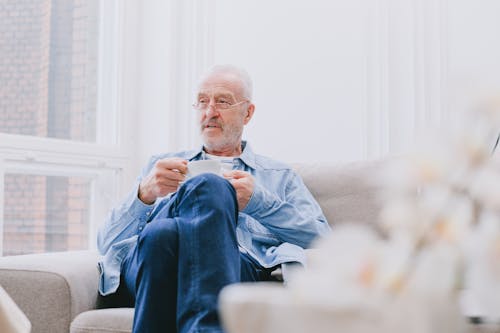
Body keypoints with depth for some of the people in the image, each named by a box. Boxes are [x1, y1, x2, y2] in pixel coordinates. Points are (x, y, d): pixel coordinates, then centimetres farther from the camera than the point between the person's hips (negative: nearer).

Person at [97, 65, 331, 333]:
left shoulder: (279, 176, 31)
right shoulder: (160, 165, 33)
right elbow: (107, 243, 19)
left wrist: (258, 201, -2)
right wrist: (144, 194, -2)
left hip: (239, 264, 0)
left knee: (210, 188, -36)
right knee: (161, 233, -39)